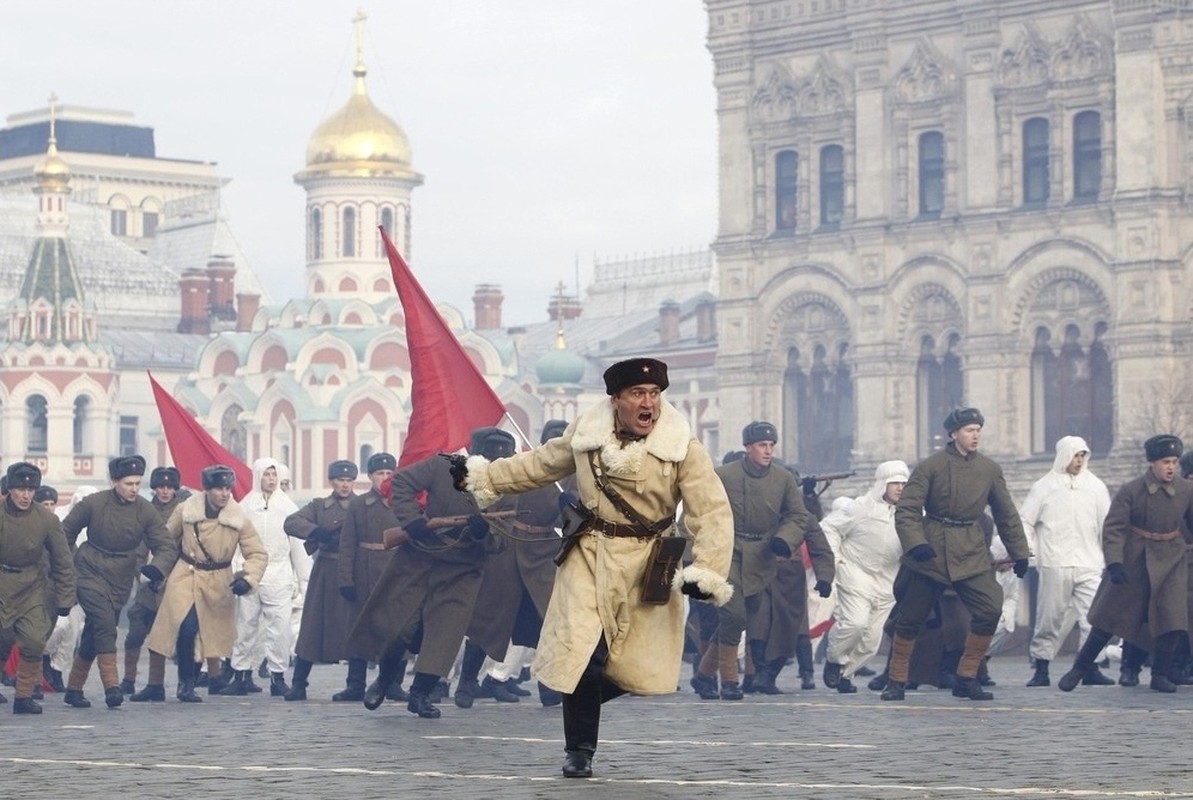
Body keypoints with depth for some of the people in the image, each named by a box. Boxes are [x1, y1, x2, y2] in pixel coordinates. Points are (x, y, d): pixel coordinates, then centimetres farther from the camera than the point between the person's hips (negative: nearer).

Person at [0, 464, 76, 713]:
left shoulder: (46, 519, -9)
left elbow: (62, 562, 0)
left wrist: (64, 599, 0)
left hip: (33, 587, 1)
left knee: (34, 641, -11)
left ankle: (25, 695, 1)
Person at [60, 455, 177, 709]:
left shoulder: (145, 511, -5)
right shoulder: (93, 503, -10)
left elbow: (166, 546, -4)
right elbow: (65, 533, 4)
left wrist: (156, 567, -24)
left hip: (120, 579, 3)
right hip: (90, 572, -3)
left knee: (94, 635, 9)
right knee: (105, 623, -23)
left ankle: (74, 690, 22)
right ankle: (112, 686, -26)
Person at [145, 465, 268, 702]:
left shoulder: (239, 519, -9)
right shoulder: (186, 510, -8)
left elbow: (258, 554, -6)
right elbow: (167, 540, 10)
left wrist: (248, 579, -23)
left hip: (218, 583, 1)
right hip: (185, 576, -1)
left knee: (214, 633, 6)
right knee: (186, 627, -19)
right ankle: (186, 684, -8)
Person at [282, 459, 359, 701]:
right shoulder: (319, 506, 10)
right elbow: (291, 523, -3)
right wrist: (318, 532, -16)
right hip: (325, 575, 0)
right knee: (313, 627, -1)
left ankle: (357, 685, 6)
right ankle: (298, 685, 3)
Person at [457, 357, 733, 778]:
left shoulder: (683, 449, -12)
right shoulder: (586, 435, -3)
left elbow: (713, 513, -16)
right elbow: (539, 464, 14)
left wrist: (707, 571, -28)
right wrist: (481, 475, 13)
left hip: (646, 566, 0)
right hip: (590, 556, 1)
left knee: (636, 662, 3)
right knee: (583, 654, -10)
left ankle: (584, 700, 34)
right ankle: (579, 749, 5)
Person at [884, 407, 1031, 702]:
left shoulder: (989, 470, 5)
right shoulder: (931, 466, -7)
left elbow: (1006, 514, 14)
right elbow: (906, 509, -10)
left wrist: (1020, 553, 13)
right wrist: (915, 544, -25)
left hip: (971, 553, 3)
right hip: (931, 550, -3)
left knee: (991, 608, -14)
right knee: (910, 618, 2)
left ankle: (967, 678, -2)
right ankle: (896, 681, 18)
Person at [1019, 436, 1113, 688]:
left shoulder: (1096, 486, 11)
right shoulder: (1044, 487, 6)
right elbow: (1025, 522, 8)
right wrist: (1025, 551, -5)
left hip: (1089, 565, 2)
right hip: (1055, 564, -2)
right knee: (1050, 618, 1)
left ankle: (1091, 668, -3)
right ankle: (1041, 669, 9)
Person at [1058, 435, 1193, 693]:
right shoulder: (1131, 491, -10)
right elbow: (1113, 529, -13)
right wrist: (1114, 563, -25)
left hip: (1170, 564, 2)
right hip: (1132, 563, -2)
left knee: (1172, 621, -8)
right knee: (1110, 616, 4)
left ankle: (1160, 675, 9)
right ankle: (1081, 667, 18)